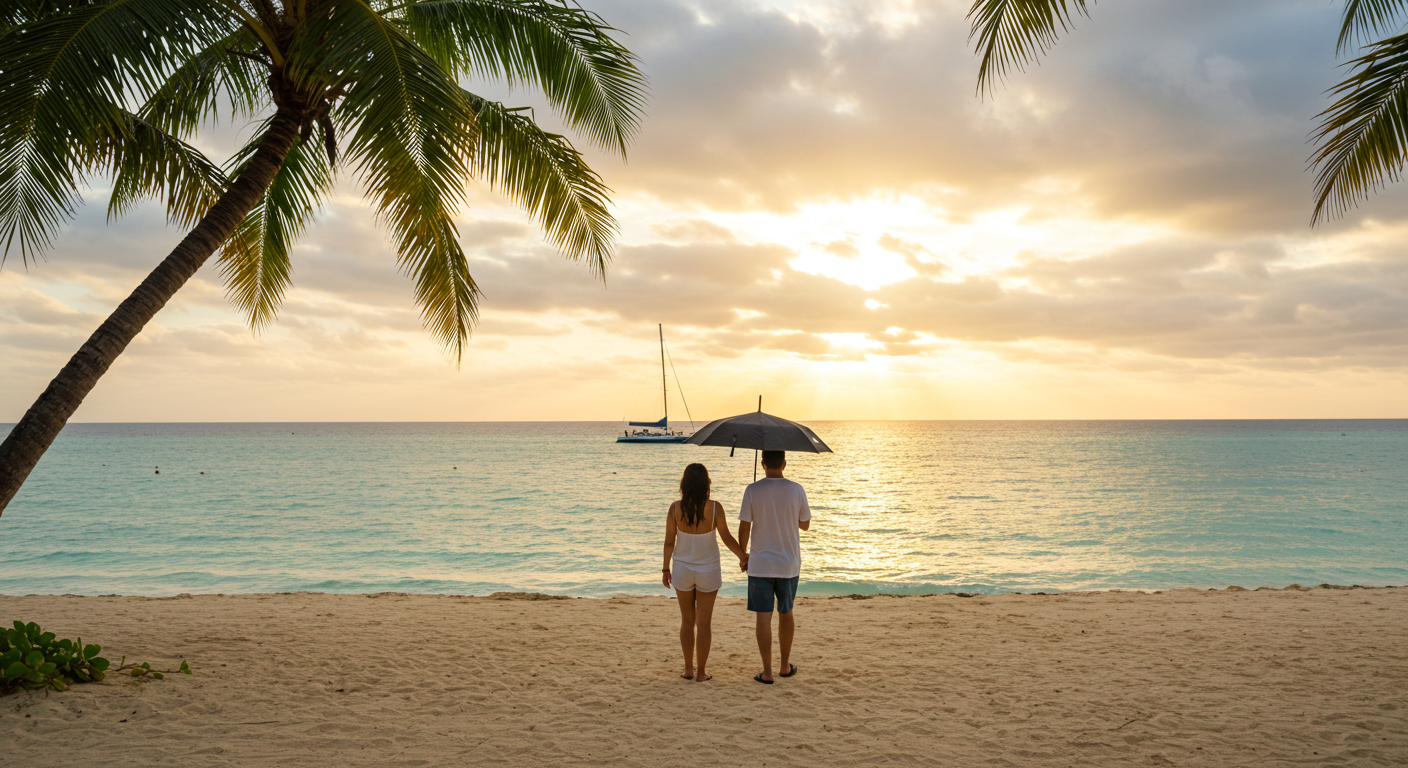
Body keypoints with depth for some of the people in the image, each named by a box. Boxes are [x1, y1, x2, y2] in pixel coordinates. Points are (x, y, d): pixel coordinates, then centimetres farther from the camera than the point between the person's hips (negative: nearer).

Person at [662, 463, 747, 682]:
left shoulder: (676, 508, -13)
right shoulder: (714, 507, -17)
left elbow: (669, 542, -7)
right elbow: (727, 538, -9)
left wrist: (665, 569, 6)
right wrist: (743, 556, 7)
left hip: (683, 570, 1)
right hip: (708, 570, -1)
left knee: (687, 621, 16)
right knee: (704, 623, 9)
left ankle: (688, 669, 22)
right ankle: (700, 672, 13)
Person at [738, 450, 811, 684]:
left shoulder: (752, 491, -10)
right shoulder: (796, 490, -6)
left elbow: (744, 528, -7)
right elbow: (805, 525, 6)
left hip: (760, 565, -2)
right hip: (789, 564, 2)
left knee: (763, 617, 2)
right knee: (786, 614, 17)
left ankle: (767, 672, 3)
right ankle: (785, 665, 28)